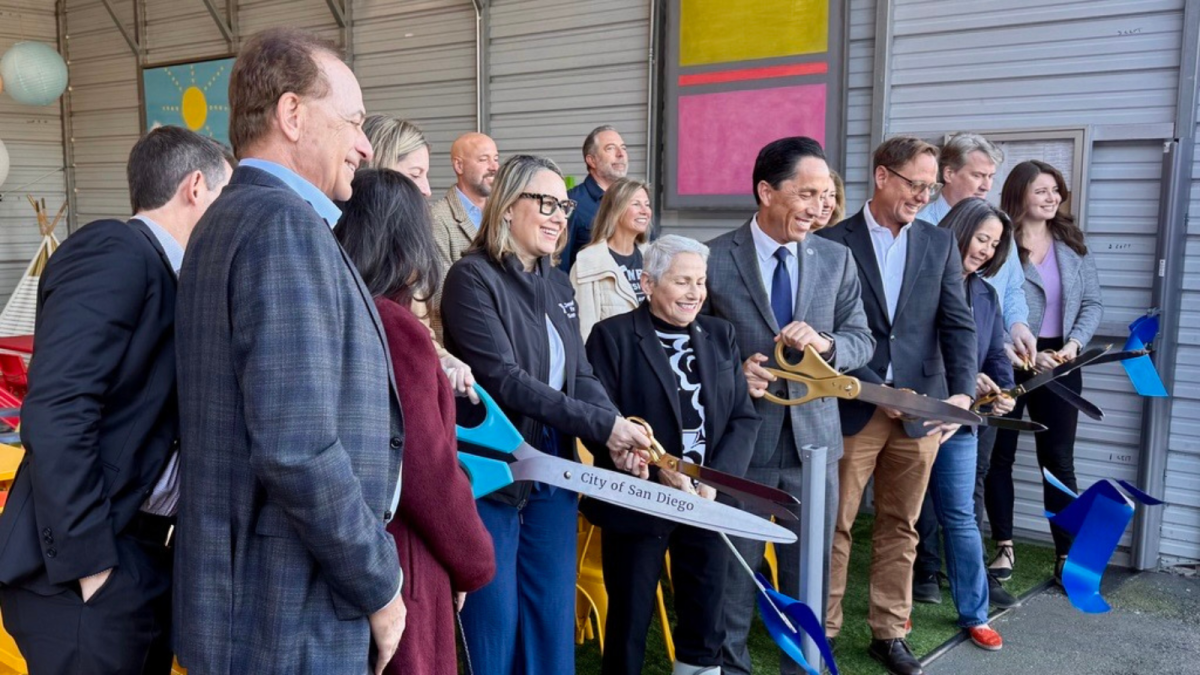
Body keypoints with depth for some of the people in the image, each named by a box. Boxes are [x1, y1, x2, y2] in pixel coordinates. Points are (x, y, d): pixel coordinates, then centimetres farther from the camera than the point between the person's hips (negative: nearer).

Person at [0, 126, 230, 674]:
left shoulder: (163, 275, 13)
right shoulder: (113, 253, -14)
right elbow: (56, 415, -22)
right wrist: (90, 564, -21)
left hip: (144, 559, 8)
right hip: (91, 573, -8)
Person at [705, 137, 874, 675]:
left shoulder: (837, 259, 4)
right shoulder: (715, 259, -7)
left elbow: (862, 340, 4)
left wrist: (825, 343, -17)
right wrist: (732, 372, -18)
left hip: (813, 437, 3)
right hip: (741, 437, -3)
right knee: (733, 569, 11)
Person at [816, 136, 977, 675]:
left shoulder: (940, 245, 7)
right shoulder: (832, 242, -4)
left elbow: (958, 325, -1)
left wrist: (962, 393, -17)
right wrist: (876, 390, -15)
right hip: (852, 408, -3)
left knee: (900, 527, 13)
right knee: (833, 525, 6)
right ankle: (821, 630, 21)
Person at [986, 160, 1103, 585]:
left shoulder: (1073, 246, 8)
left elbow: (1092, 303, 9)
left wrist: (1074, 343, -8)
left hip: (1059, 367, 3)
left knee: (1059, 461, 6)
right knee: (999, 456, 5)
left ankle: (1066, 556, 13)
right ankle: (1004, 548, 20)